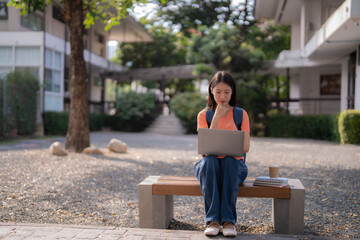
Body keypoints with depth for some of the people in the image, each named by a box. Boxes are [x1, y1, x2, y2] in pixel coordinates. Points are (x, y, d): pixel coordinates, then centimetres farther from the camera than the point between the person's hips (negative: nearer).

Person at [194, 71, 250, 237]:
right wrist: (217, 117, -14)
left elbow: (245, 147, -4)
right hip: (210, 165, 0)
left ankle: (228, 220, -31)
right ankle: (212, 220, -34)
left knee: (229, 161, -35)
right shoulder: (203, 115, 5)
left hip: (234, 164, 0)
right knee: (209, 160, -34)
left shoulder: (241, 114, 5)